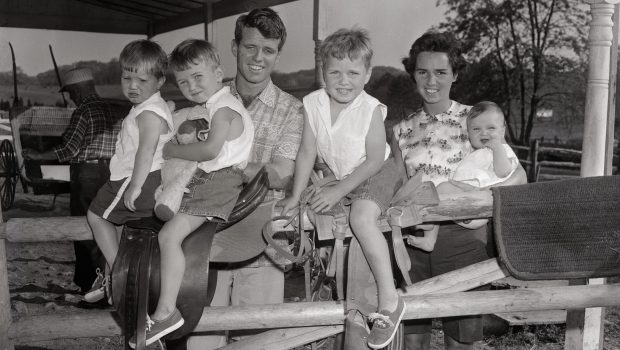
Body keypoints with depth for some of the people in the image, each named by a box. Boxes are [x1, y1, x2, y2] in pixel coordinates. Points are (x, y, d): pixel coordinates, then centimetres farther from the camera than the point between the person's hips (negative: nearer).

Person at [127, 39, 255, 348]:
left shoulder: (223, 107, -13)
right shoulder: (212, 106, 19)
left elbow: (211, 149, -26)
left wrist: (173, 150, -14)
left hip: (221, 179, -11)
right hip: (205, 177, 11)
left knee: (169, 235, -20)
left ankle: (166, 311, -17)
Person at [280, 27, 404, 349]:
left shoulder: (370, 109, -20)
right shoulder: (313, 104, -8)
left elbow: (374, 160, -18)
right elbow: (307, 152, -5)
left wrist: (339, 190, -22)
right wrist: (296, 196, -8)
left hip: (373, 176, -7)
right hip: (335, 176, 7)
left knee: (361, 218, -30)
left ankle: (389, 300, -24)